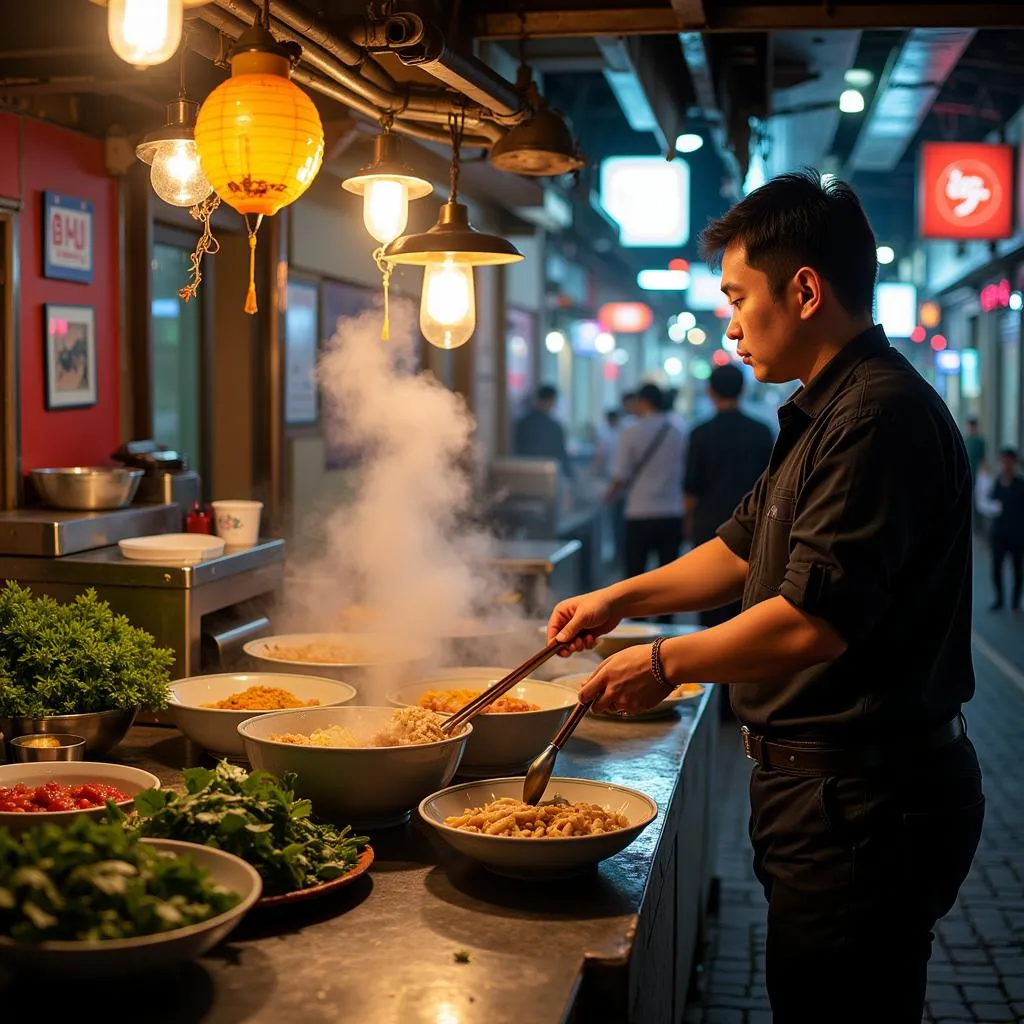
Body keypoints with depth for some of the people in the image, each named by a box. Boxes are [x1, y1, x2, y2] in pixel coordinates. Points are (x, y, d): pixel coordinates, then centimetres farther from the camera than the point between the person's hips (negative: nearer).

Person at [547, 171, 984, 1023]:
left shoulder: (881, 416, -20)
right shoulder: (826, 414, 15)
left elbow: (814, 622, -26)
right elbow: (746, 546, 26)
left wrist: (666, 664, -13)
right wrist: (624, 597, 20)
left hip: (861, 801, -10)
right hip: (831, 789, 10)